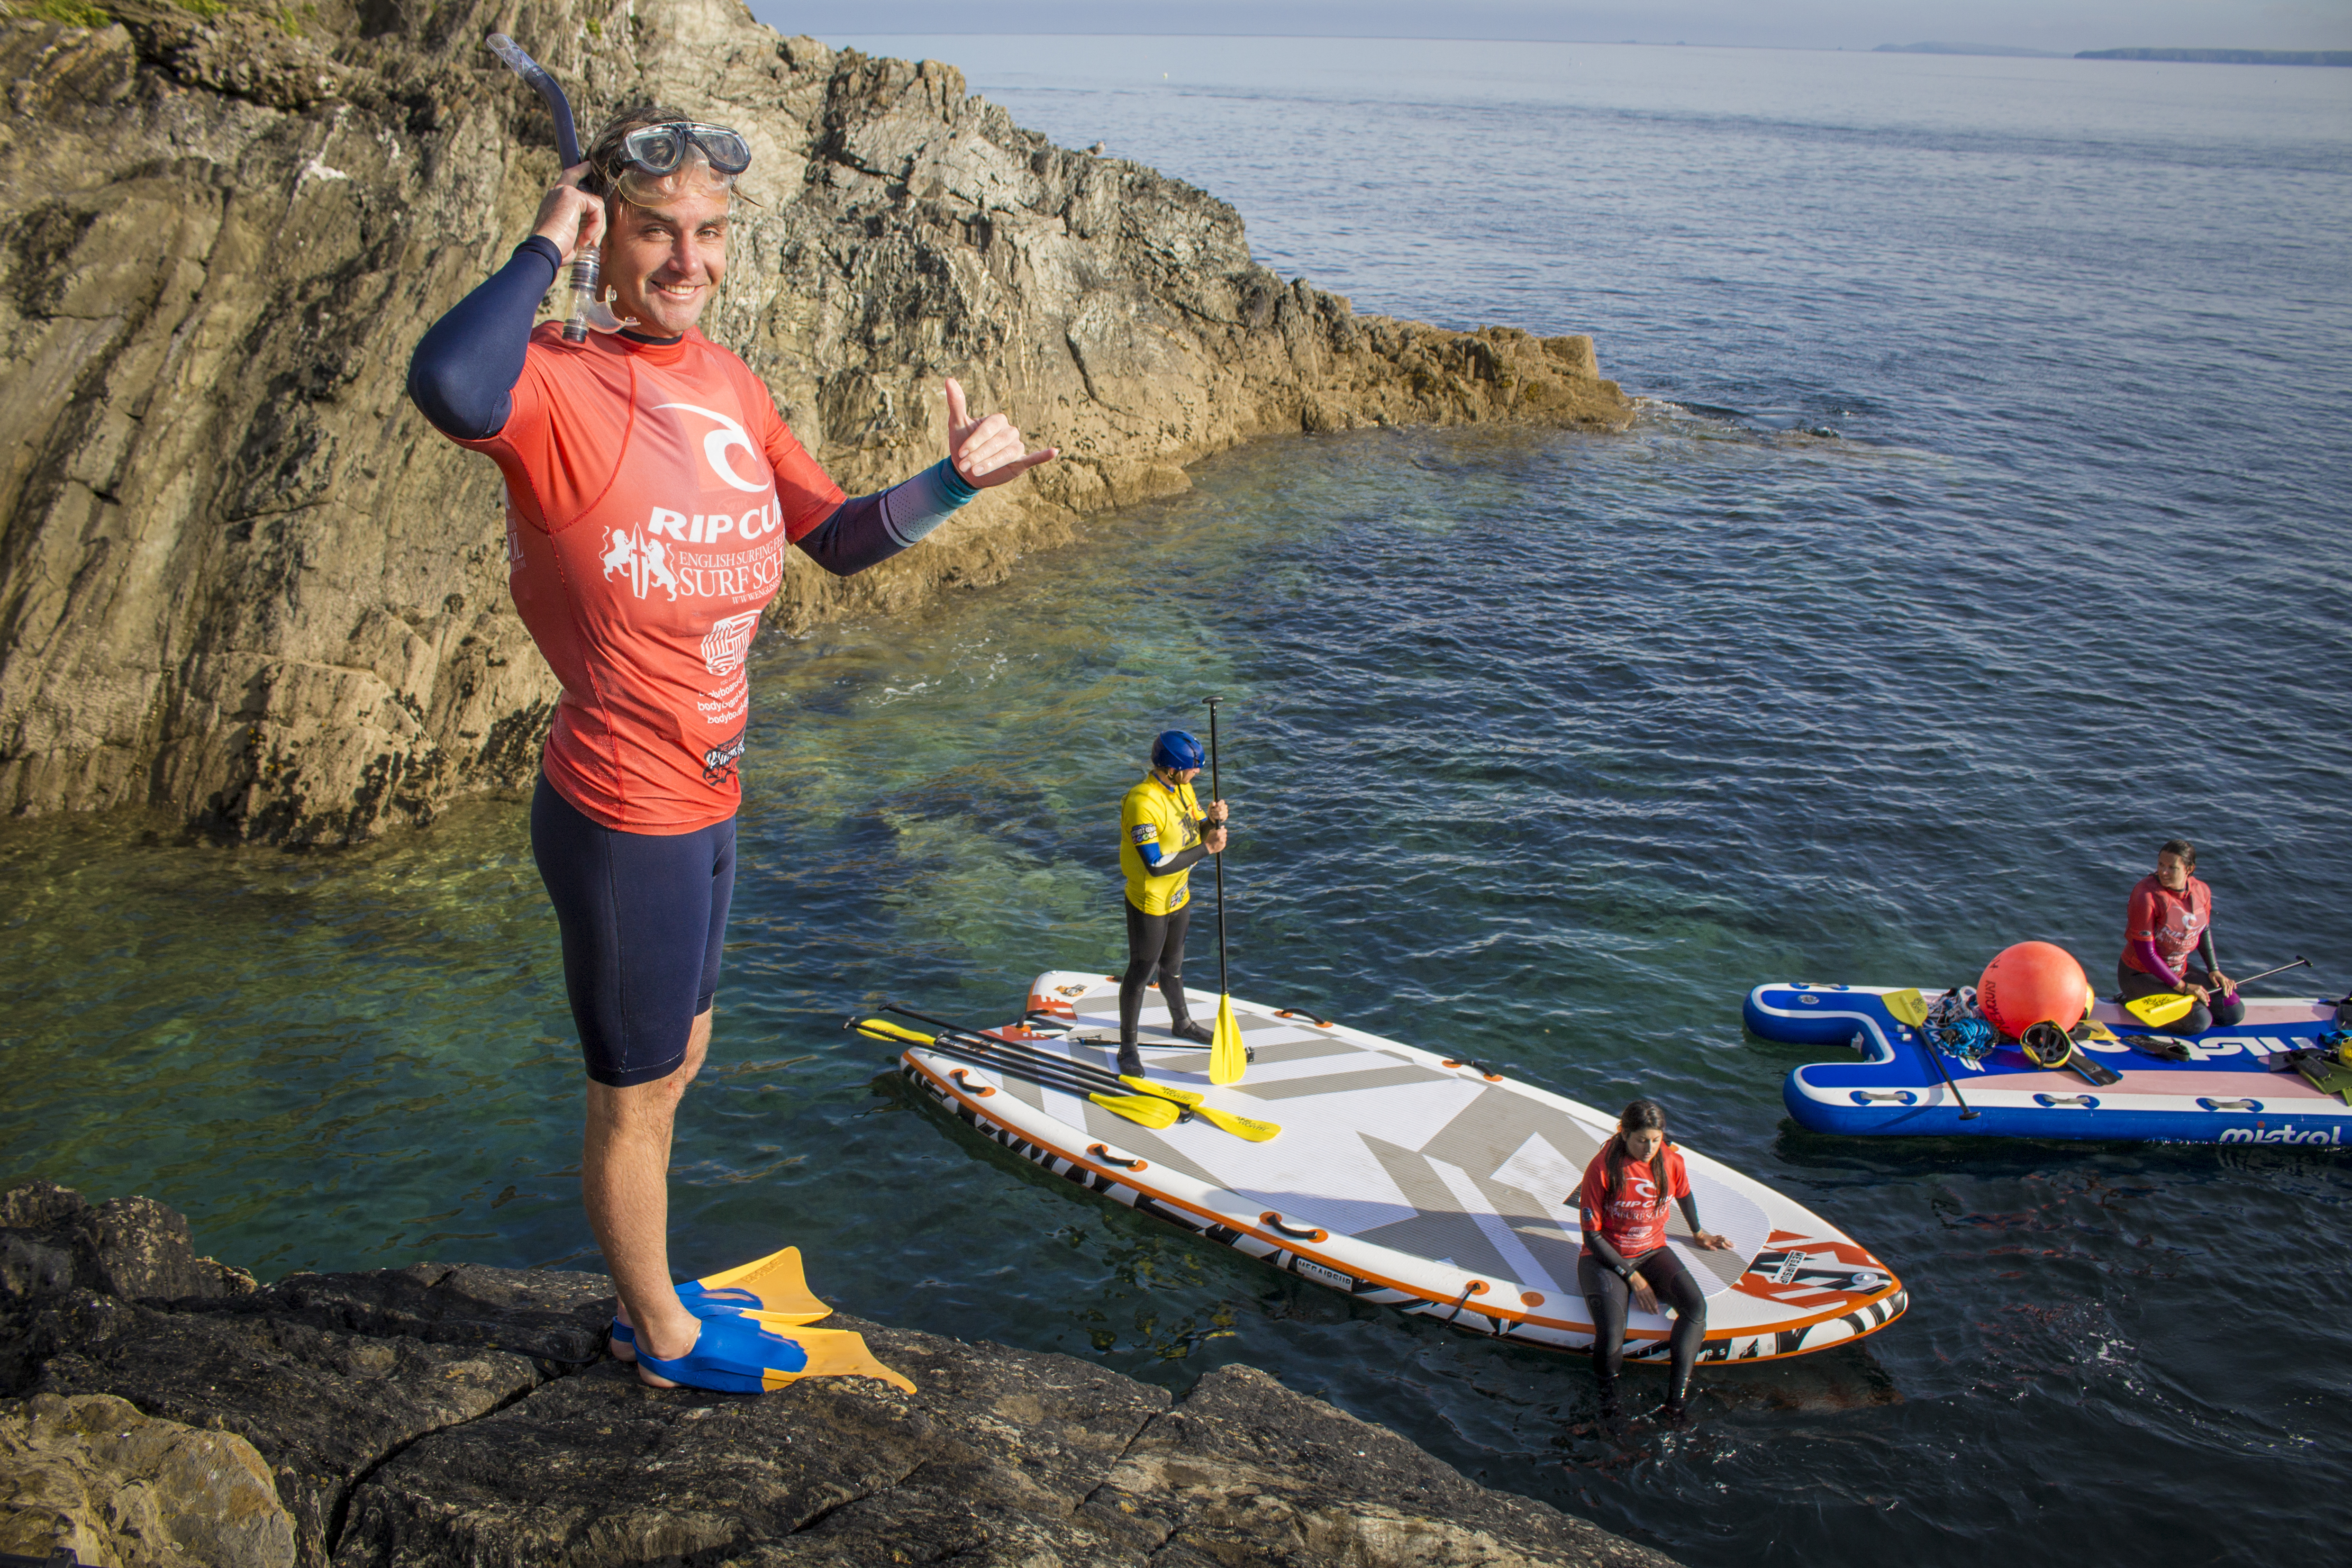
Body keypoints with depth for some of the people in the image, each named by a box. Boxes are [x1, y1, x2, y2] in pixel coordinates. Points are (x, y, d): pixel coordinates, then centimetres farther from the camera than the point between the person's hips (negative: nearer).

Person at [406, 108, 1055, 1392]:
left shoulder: (727, 383, 5)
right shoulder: (557, 384, -20)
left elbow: (837, 536, 14)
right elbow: (447, 386, -45)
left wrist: (951, 483, -2)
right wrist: (545, 249, -30)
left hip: (704, 804, 9)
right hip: (624, 816, -9)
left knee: (675, 1059, 26)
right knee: (635, 1097, 13)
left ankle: (646, 1295, 48)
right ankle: (663, 1338, 35)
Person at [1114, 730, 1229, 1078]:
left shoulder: (1182, 788, -2)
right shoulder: (1142, 803, -30)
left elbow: (1198, 834, 7)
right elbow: (1156, 865, -33)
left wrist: (1213, 820, -16)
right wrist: (1206, 849, -26)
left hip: (1179, 897, 8)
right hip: (1149, 905, -8)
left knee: (1172, 966, 27)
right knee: (1141, 974, 6)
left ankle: (1182, 1024, 47)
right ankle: (1128, 1047, 20)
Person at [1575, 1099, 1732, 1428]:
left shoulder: (1671, 1161, -6)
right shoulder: (1602, 1168, -19)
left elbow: (1683, 1193, 20)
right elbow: (1592, 1235, -14)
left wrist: (1697, 1232, 29)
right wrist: (1631, 1276, -16)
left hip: (1652, 1252, 4)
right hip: (1605, 1257, -4)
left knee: (1695, 1305, -25)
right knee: (1611, 1334, -29)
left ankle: (1677, 1397, -27)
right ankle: (1607, 1395, -1)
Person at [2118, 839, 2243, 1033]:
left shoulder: (2202, 892, -5)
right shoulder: (2147, 896, -26)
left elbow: (2204, 931, 16)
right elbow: (2145, 953, -24)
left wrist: (2214, 970, 5)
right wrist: (2182, 987, -21)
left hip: (2179, 970, 7)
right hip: (2141, 975, -7)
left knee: (2234, 1012, 2)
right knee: (2200, 1021, -22)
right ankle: (2134, 1001, -1)